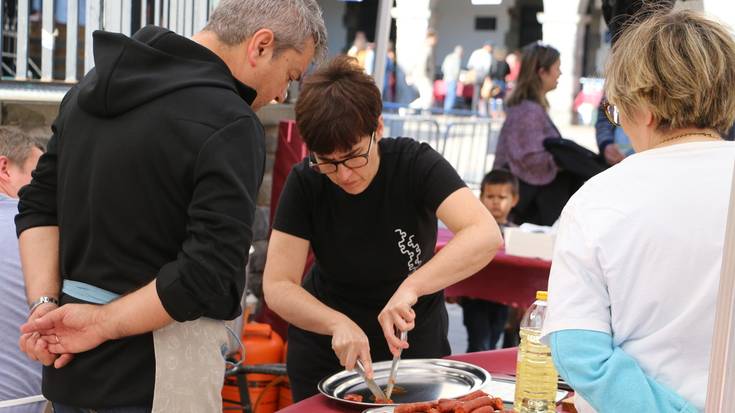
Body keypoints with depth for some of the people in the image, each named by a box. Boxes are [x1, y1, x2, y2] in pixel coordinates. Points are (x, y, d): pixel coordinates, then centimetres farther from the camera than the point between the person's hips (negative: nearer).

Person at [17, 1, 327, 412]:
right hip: (150, 376, -7)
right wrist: (102, 324, -13)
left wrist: (44, 304, -2)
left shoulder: (94, 85, 7)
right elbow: (211, 278, -23)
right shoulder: (231, 125, -19)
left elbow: (39, 206, 7)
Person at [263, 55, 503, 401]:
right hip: (325, 352, 1)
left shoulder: (417, 164, -22)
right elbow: (277, 286, -20)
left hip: (416, 343, -1)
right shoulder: (304, 182, -17)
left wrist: (410, 287, -49)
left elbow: (486, 236, -36)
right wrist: (338, 324, -38)